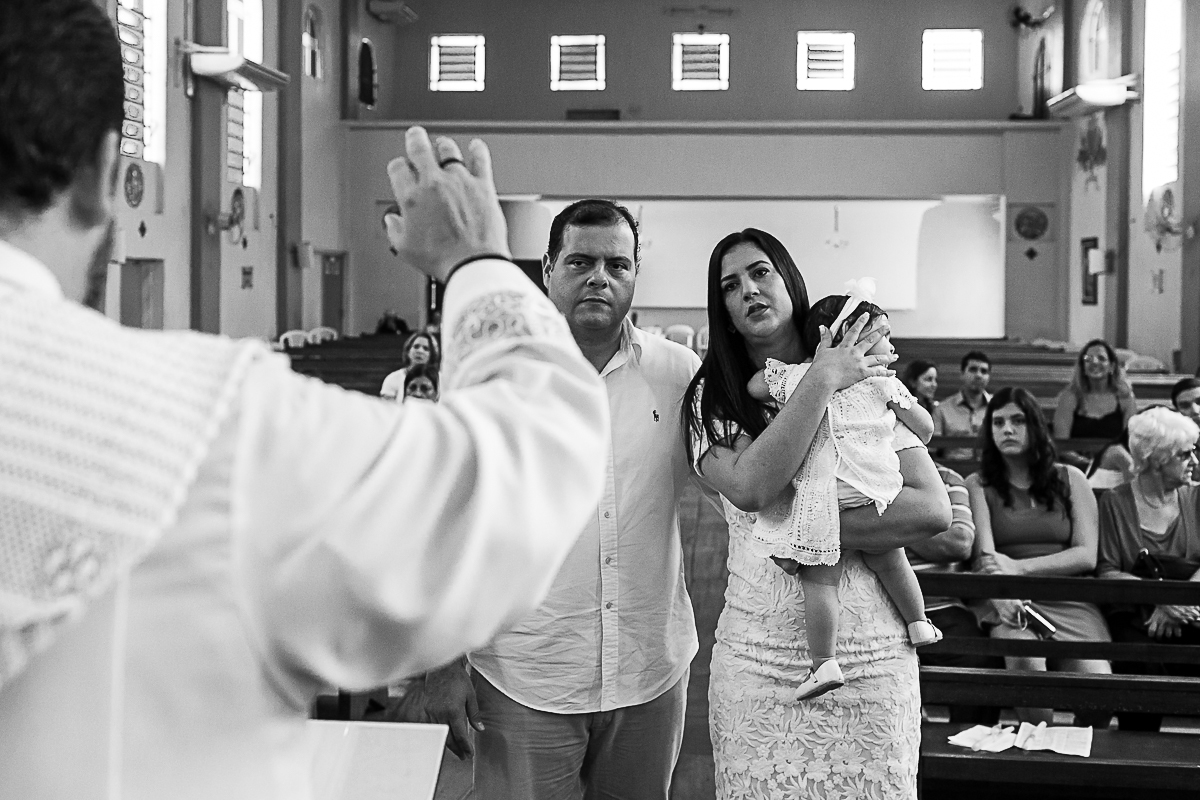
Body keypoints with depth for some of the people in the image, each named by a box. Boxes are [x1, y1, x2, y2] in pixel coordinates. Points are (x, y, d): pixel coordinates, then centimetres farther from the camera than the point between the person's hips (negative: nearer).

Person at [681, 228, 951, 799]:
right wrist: (822, 380, -14)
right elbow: (751, 487, -20)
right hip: (759, 659, -1)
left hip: (871, 655, 1)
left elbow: (933, 510, -6)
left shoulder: (865, 383, 3)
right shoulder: (711, 399, 1)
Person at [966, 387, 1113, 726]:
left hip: (1069, 600, 1)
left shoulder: (1069, 479, 15)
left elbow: (1087, 555, 4)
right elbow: (986, 554, -4)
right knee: (1026, 662, -34)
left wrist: (1019, 567, -10)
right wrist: (1000, 591, -26)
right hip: (1009, 602, -1)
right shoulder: (978, 485, 11)